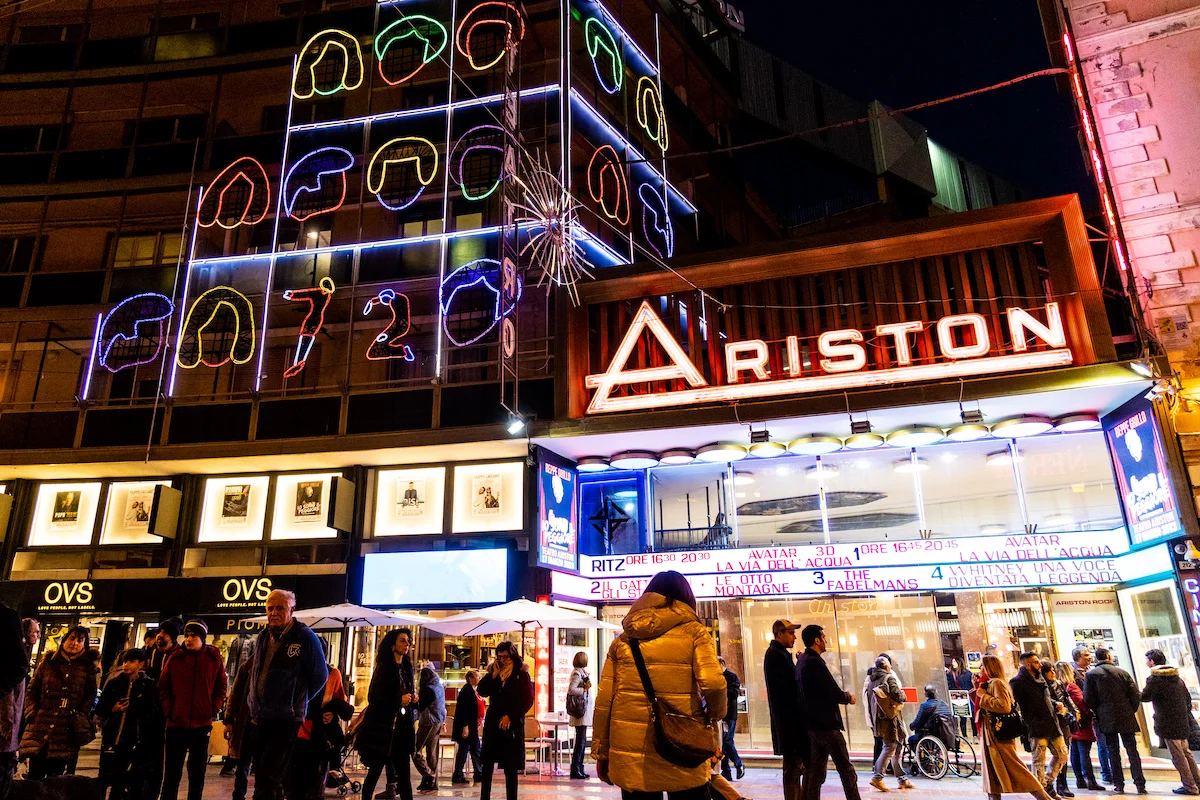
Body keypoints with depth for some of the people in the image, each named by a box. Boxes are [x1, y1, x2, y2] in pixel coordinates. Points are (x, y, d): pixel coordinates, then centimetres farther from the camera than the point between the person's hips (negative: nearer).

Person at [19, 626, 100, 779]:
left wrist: (80, 718, -4)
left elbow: (90, 696, 5)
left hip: (66, 731, -1)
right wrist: (33, 712, 0)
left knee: (55, 775, 5)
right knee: (35, 775, 1)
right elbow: (32, 689, 12)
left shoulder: (88, 667, 5)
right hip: (40, 727, 1)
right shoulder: (49, 662, 8)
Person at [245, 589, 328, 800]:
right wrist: (254, 702, 14)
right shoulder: (263, 637, 7)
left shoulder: (305, 637, -11)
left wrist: (297, 702, 1)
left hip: (286, 719, -6)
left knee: (268, 777, -9)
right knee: (262, 774, 13)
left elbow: (320, 677, -5)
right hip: (259, 718, 7)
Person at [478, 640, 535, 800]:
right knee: (487, 763, 5)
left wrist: (510, 716, -12)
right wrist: (494, 675, -10)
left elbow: (528, 701, -5)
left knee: (510, 768, 1)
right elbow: (482, 691, 0)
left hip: (512, 725, -3)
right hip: (492, 723, 3)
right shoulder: (494, 672, 10)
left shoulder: (521, 674, -1)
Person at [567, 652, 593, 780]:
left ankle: (579, 769, 18)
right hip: (581, 712, -10)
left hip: (584, 713, 10)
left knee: (581, 741, 12)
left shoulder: (581, 672, 17)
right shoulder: (577, 673, -13)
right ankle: (575, 770, -2)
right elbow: (571, 689, -25)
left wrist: (586, 686, 6)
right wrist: (584, 689, -16)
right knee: (581, 741, -7)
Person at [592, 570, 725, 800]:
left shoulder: (624, 639, 8)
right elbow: (713, 684, -14)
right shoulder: (693, 631, 0)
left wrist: (601, 753, 13)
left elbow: (604, 701, 5)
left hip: (630, 756, 3)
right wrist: (716, 712, 6)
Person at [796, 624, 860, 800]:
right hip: (827, 725, -9)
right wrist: (849, 698, -1)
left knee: (815, 772, 11)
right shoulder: (815, 662, -19)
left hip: (813, 724, 9)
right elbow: (835, 694, -18)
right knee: (846, 770, 0)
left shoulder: (802, 661, 10)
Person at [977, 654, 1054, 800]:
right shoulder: (988, 683, 14)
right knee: (993, 773, 11)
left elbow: (1005, 706, -28)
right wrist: (977, 688, 13)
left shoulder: (996, 682, -14)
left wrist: (984, 696, -19)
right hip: (990, 735, 10)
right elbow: (982, 706, 22)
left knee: (1014, 769, -7)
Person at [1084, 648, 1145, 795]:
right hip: (1126, 717, 1)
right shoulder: (1122, 672, 3)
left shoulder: (1091, 674, -2)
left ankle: (1119, 784, 5)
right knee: (1132, 750, 7)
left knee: (1113, 751, 5)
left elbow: (1088, 698, -6)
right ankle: (1140, 785, 4)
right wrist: (1131, 711, 13)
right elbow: (1135, 695, 0)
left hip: (1107, 718, -1)